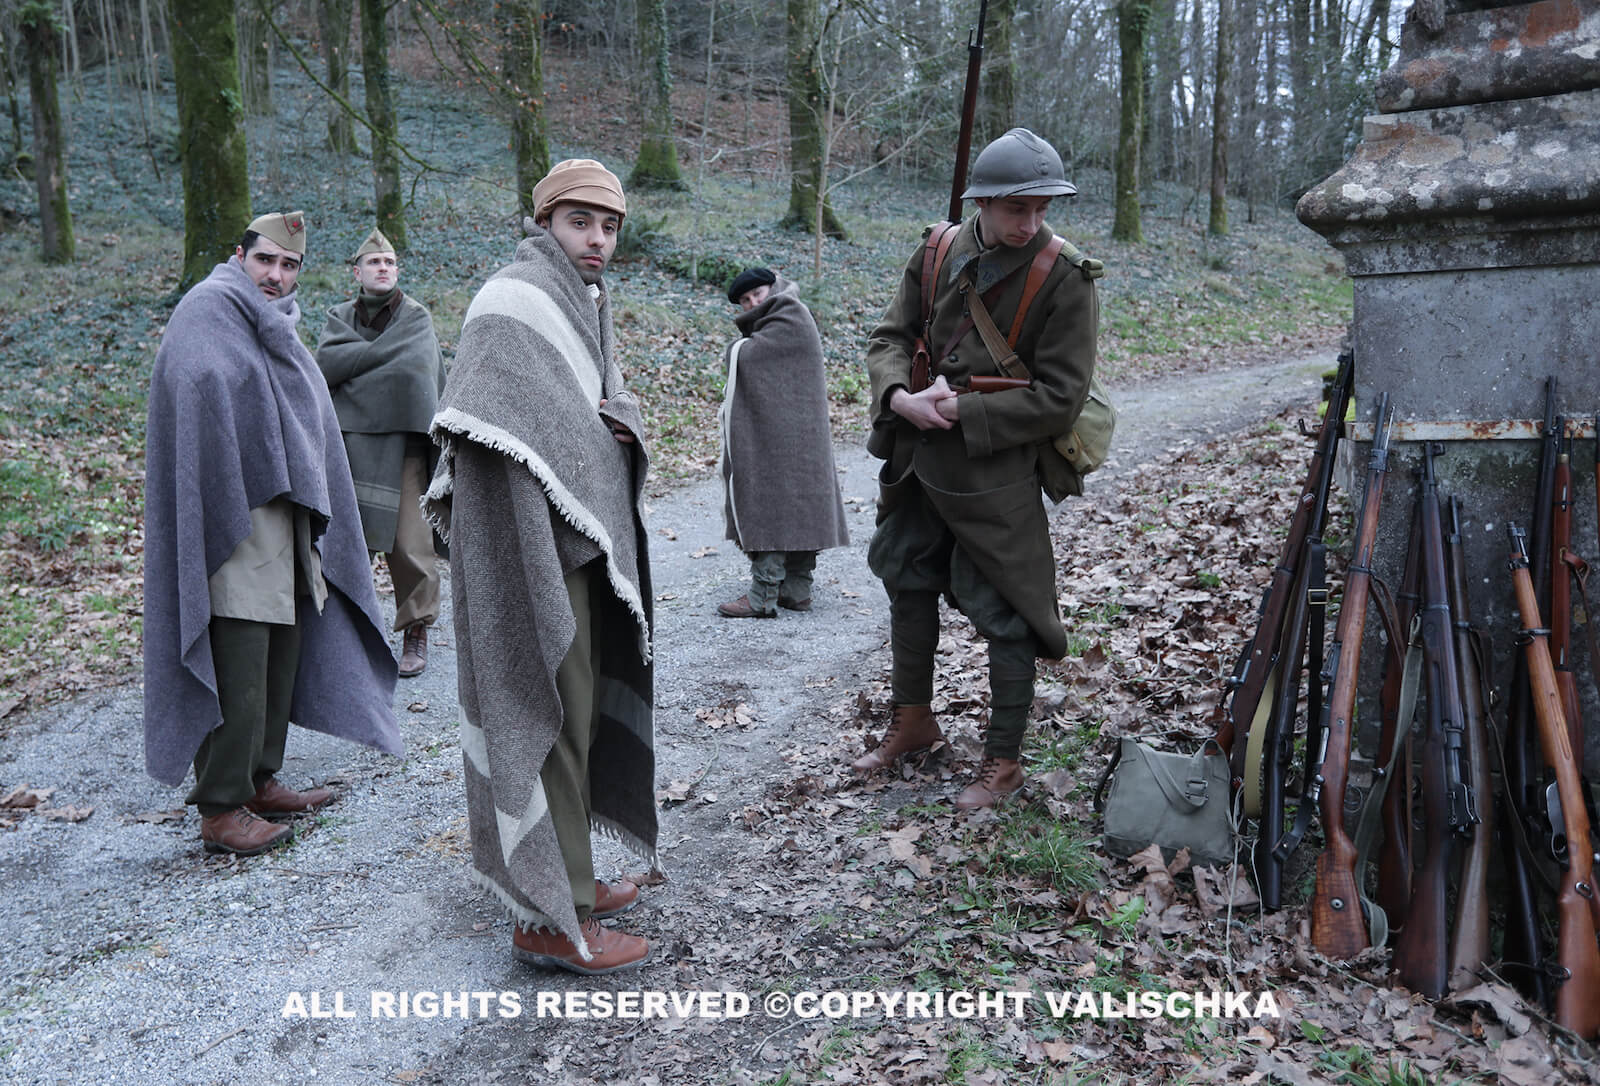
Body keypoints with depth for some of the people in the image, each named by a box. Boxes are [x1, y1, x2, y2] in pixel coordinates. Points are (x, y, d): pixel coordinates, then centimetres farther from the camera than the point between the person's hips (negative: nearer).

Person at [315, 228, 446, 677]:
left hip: (403, 442, -3)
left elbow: (412, 368, -14)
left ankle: (416, 632, 10)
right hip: (348, 441, 3)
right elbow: (326, 362, -6)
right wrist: (382, 353, -10)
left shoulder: (416, 318, 4)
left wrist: (352, 372, -7)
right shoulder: (339, 317, 14)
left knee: (408, 541, -4)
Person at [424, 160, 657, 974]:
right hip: (534, 550, -10)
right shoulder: (513, 305, -14)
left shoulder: (582, 304, 15)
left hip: (580, 543, 10)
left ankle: (561, 877, 31)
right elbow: (489, 431, -24)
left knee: (572, 707, 17)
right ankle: (548, 917, 6)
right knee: (548, 714, -5)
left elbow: (613, 407, 14)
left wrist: (615, 420, -7)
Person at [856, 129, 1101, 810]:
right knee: (907, 583, 19)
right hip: (919, 460, 6)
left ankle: (1004, 758, 22)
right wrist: (900, 396, -15)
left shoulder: (1064, 280, -14)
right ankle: (913, 720, 41)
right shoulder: (938, 255, 0)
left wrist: (961, 410, -20)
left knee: (1004, 614, 1)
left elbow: (1059, 398, -16)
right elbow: (889, 337, 6)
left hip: (997, 470, -6)